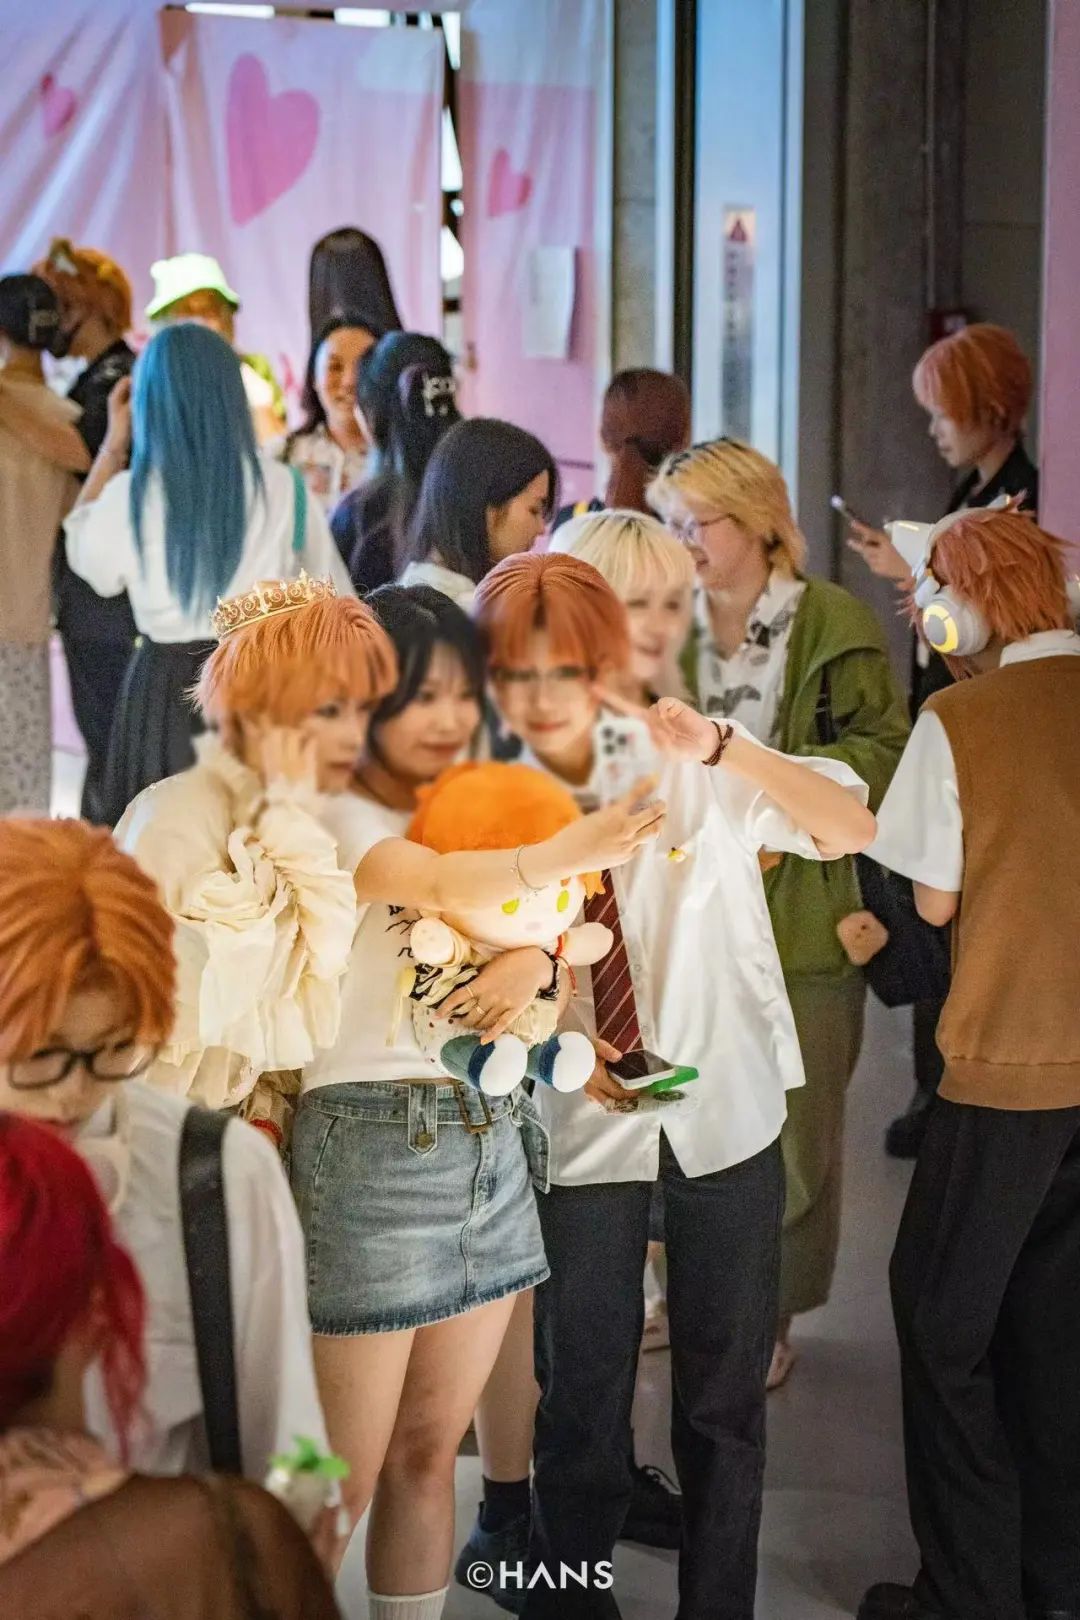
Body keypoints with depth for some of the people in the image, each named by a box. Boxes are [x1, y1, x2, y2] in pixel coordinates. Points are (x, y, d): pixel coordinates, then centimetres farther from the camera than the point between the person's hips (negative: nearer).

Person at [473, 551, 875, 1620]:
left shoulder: (689, 770, -7)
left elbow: (856, 829, -15)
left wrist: (723, 747, -27)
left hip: (727, 1115, 0)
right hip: (581, 1130, 0)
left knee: (726, 1393, 10)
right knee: (582, 1399, 6)